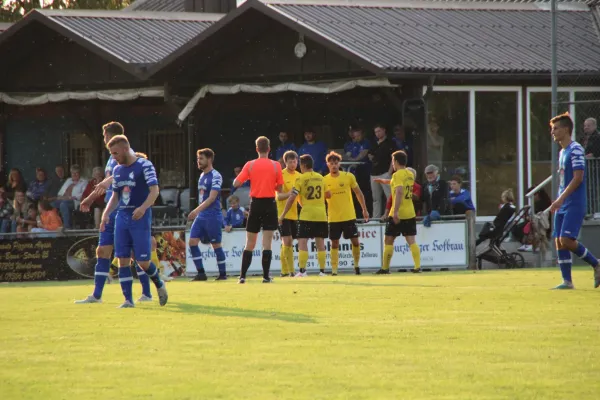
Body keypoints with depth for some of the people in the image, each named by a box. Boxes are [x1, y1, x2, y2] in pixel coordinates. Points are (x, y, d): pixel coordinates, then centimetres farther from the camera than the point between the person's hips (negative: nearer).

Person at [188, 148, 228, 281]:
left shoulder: (215, 176, -12)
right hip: (201, 216, 8)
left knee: (216, 245, -1)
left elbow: (211, 198, -20)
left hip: (213, 216, -8)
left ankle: (223, 274, 10)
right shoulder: (202, 176, 14)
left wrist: (197, 210, -28)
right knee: (192, 242, -2)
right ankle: (201, 273, 2)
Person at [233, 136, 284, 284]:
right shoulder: (276, 165, -2)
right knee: (267, 242, -1)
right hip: (270, 204, -1)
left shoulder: (250, 165, -3)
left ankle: (242, 276, 5)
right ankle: (266, 276, -5)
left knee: (250, 243, 8)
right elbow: (280, 188, 2)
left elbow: (236, 184, -3)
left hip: (256, 204, 1)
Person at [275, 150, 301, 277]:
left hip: (294, 213, 6)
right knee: (287, 241, -12)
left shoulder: (298, 176, 10)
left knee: (289, 242, 8)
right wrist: (290, 193, -32)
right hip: (283, 213, -6)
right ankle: (289, 270, -11)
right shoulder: (281, 175, -9)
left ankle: (285, 270, 13)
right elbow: (279, 196, -16)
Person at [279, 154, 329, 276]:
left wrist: (283, 214, -5)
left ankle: (302, 270, -13)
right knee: (320, 243, 9)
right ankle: (322, 270, 8)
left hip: (307, 215, -5)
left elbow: (292, 198, -10)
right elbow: (327, 194, 20)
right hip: (321, 215, 5)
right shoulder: (321, 178, 9)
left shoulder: (301, 179, -6)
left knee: (302, 242, -4)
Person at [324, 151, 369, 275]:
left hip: (349, 216, 0)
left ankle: (357, 265, 20)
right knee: (334, 244, 1)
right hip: (333, 218, 0)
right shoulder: (325, 180, -2)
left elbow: (358, 193, 8)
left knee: (355, 241, 2)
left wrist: (364, 209, 8)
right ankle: (334, 269, 4)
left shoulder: (348, 176, -2)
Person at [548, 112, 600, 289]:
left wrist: (561, 199, -21)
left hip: (575, 204, -9)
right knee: (559, 242, 2)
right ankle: (567, 281, 5)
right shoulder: (562, 152, 18)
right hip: (562, 205, 9)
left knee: (566, 240, -17)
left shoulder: (576, 150, -11)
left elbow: (578, 178, -18)